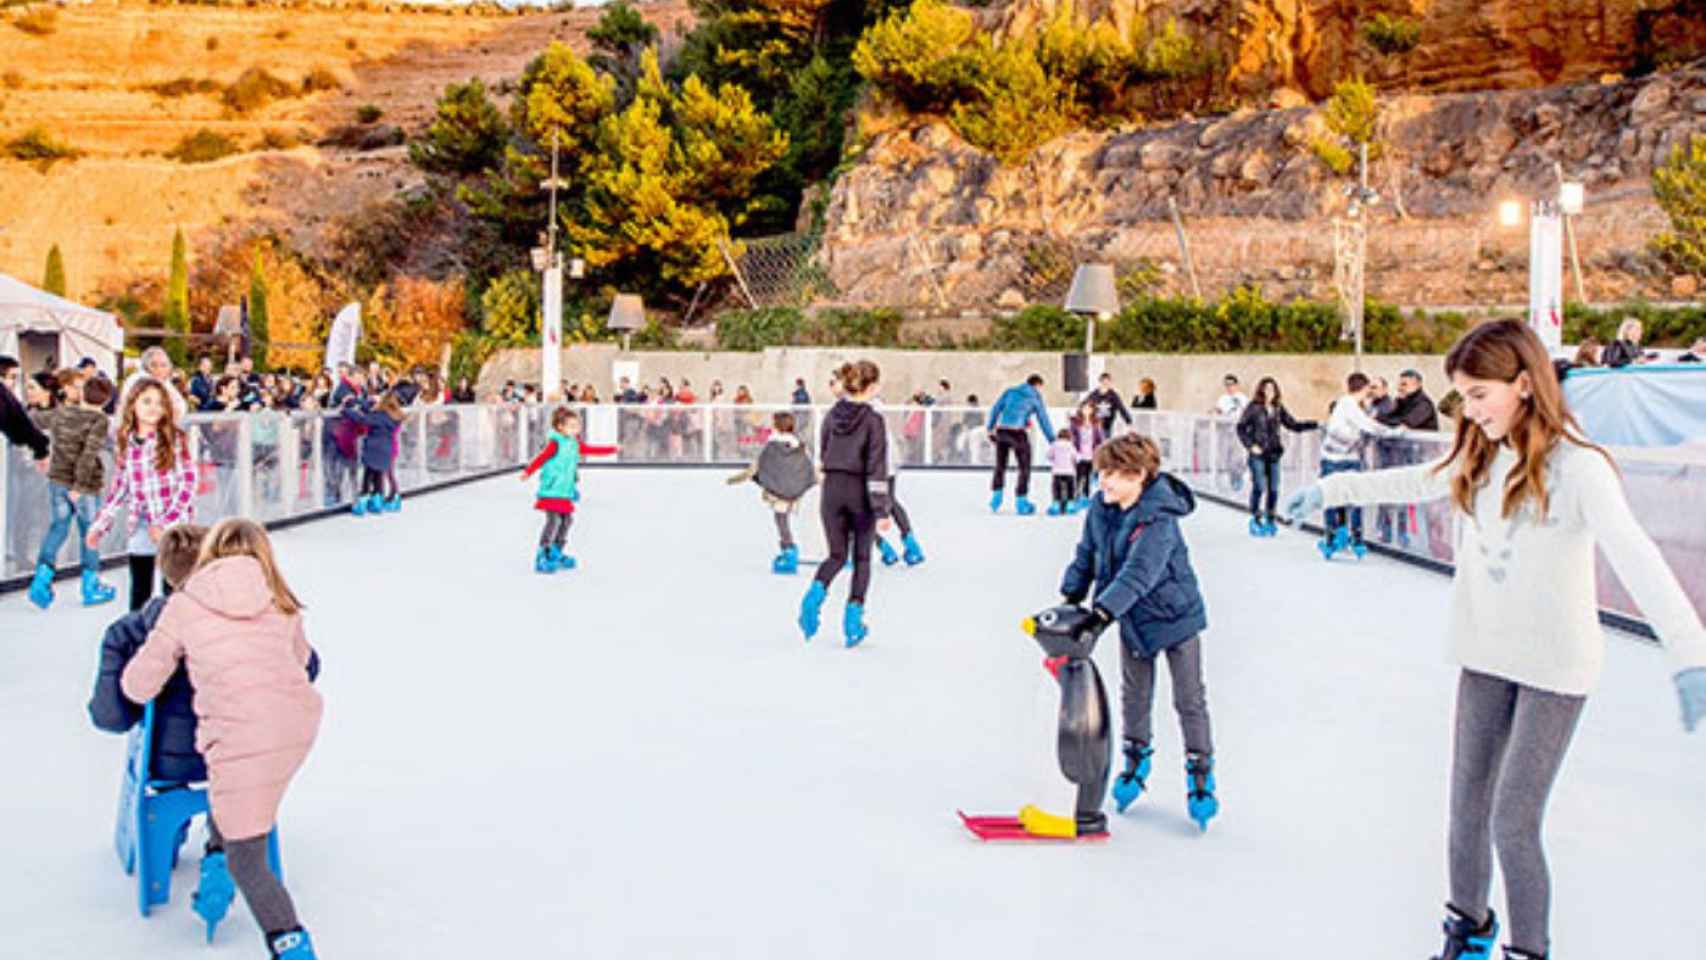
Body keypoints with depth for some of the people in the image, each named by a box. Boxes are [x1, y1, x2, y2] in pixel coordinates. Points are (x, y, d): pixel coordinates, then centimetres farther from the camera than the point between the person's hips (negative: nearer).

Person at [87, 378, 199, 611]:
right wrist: (100, 525, 8)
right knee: (140, 591, 9)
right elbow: (119, 488, 13)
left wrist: (165, 523, -15)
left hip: (175, 524, -3)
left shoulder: (175, 439, -7)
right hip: (140, 527, 3)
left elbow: (188, 483, -10)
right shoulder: (124, 443, 4)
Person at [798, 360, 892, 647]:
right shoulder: (873, 420, -12)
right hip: (860, 492, -4)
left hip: (832, 489, 4)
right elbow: (876, 468, -15)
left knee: (837, 555, 15)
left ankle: (816, 593, -14)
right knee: (861, 558, 13)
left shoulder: (832, 414, 3)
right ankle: (853, 620, 9)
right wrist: (881, 510, -13)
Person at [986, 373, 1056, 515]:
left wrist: (990, 428, 11)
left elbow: (995, 409, 8)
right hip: (1018, 433, -4)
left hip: (1001, 430, 4)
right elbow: (1044, 420, 5)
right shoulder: (1035, 398, 5)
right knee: (1024, 467, 10)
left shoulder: (1010, 391, 13)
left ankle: (995, 499, 17)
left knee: (1000, 465, 19)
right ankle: (1021, 502, 12)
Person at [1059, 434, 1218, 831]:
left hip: (1174, 614, -6)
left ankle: (1200, 771, 20)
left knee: (1190, 699, 5)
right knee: (1134, 695, 17)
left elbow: (1139, 572, -41)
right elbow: (1087, 553, 4)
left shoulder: (1159, 520, -31)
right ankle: (1136, 759, 35)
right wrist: (1072, 595, -2)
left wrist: (1103, 611, -49)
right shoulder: (1101, 508, -10)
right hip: (1132, 618, 6)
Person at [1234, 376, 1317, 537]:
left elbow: (1293, 425, 13)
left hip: (1274, 454, 4)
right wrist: (1250, 445, -10)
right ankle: (1255, 520, 5)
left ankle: (1270, 520, 16)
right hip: (1258, 454, -4)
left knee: (1274, 489, 4)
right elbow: (1241, 428, -2)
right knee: (1259, 487, -8)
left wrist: (1314, 424, 3)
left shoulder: (1279, 409, 10)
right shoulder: (1254, 408, -2)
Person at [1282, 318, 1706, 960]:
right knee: (1467, 804, 14)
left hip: (1554, 666, -6)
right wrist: (1331, 490, 19)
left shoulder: (1578, 467, -19)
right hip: (1485, 655, 6)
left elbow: (1633, 555, -31)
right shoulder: (1480, 460, 2)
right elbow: (1411, 483, 19)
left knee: (1514, 821, -6)